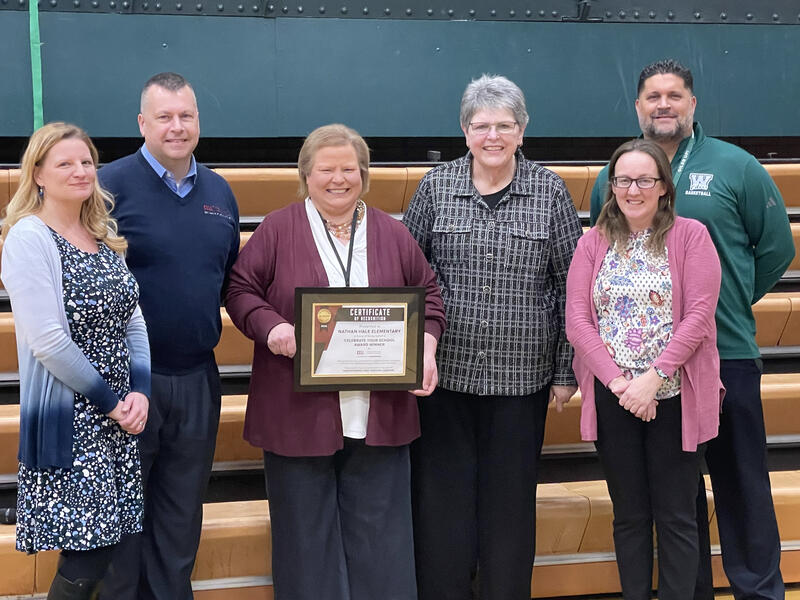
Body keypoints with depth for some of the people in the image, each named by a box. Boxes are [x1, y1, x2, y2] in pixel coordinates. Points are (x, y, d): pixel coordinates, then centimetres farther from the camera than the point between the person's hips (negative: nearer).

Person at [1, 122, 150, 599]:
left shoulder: (106, 236, 11)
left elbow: (133, 320, 10)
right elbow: (48, 341, -17)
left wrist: (140, 392, -5)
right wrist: (110, 402, -12)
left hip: (121, 414, 7)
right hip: (68, 420, -7)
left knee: (110, 543, 9)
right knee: (86, 561, -5)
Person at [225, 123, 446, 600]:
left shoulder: (392, 234, 10)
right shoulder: (278, 230, 1)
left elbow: (428, 294, 13)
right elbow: (241, 289, 1)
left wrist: (426, 346, -4)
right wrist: (270, 327, -17)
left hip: (379, 415, 2)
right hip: (299, 413, -2)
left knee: (380, 533, 8)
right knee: (307, 530, 7)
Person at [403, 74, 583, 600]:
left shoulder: (550, 191, 1)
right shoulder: (436, 187, 3)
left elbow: (572, 284, 2)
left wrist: (567, 369, 0)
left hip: (521, 374, 0)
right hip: (445, 370, 1)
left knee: (510, 498, 9)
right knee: (442, 497, 5)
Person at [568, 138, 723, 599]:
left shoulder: (690, 236, -1)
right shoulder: (594, 244, 7)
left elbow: (698, 315, -9)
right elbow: (577, 321, -1)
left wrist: (652, 378, -17)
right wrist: (617, 381, -13)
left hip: (674, 396, -2)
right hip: (612, 399, 2)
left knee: (676, 517, 4)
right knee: (630, 514, 11)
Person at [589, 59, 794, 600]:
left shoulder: (736, 166, 0)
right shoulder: (614, 176, 7)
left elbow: (777, 247, 4)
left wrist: (728, 303, 5)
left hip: (727, 354, -2)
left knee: (742, 483, 3)